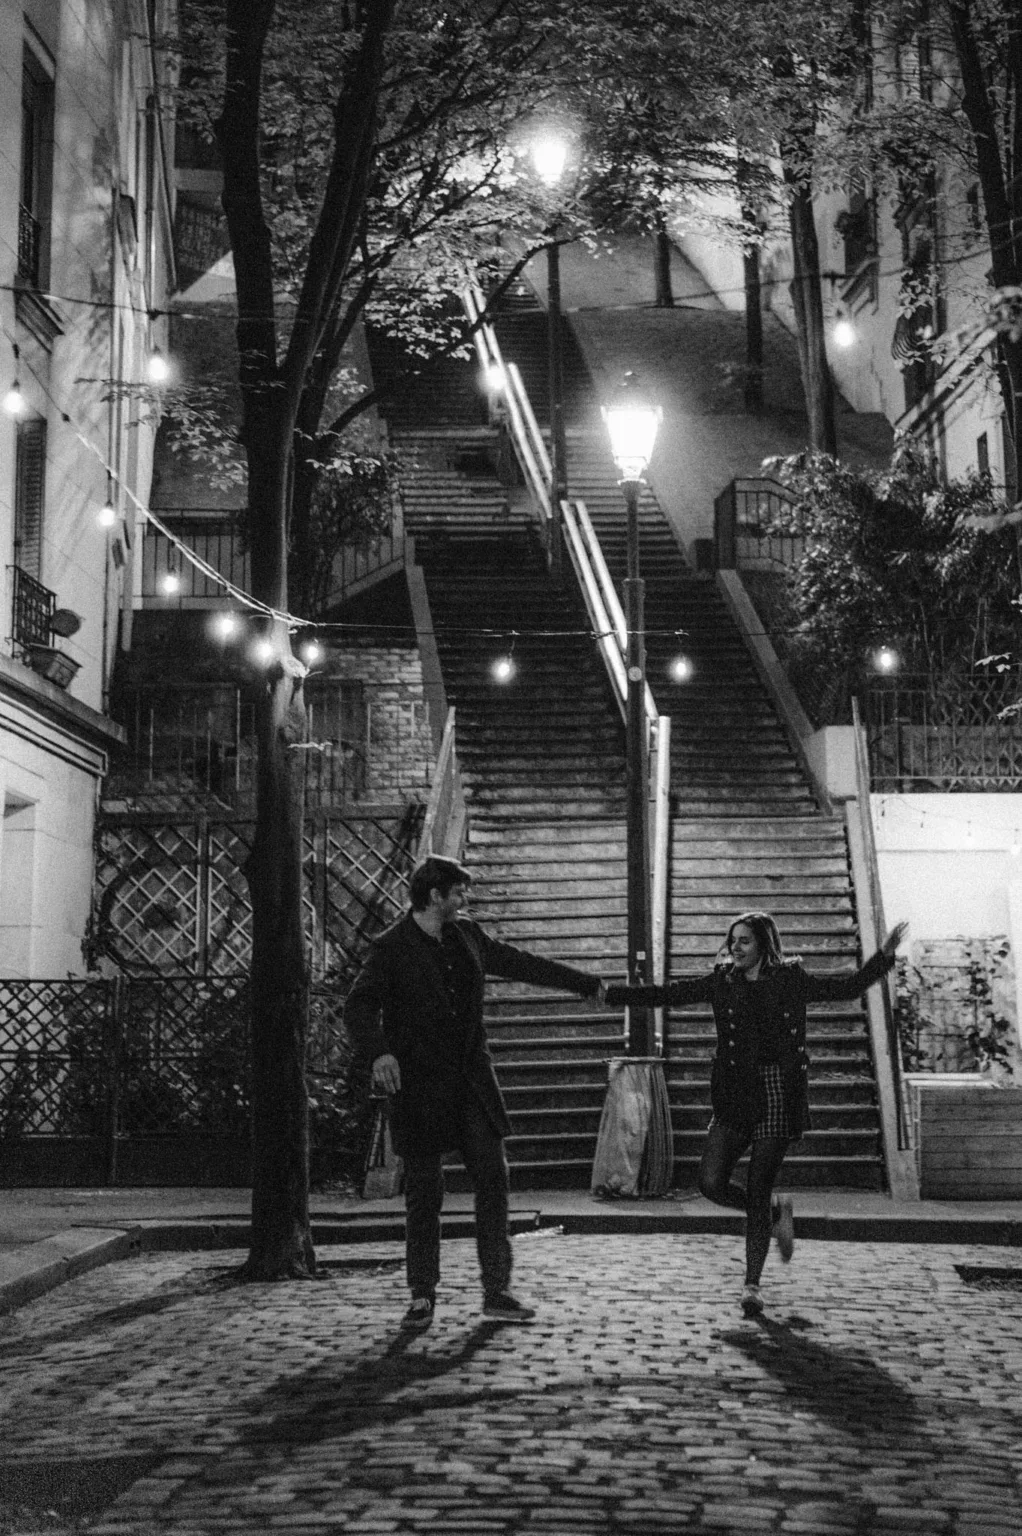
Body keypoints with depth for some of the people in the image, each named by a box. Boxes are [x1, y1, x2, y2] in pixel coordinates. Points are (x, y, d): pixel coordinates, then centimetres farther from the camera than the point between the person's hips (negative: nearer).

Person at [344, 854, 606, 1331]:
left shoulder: (467, 936, 10)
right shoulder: (392, 948, -8)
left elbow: (521, 963, 21)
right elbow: (359, 1005, -17)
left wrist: (586, 984, 25)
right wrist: (378, 1052, -35)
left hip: (472, 1080, 5)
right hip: (420, 1086, -5)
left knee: (492, 1179, 0)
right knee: (424, 1193, 1)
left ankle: (496, 1291, 7)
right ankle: (422, 1297, 13)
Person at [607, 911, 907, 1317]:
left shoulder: (791, 980, 3)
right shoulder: (721, 981, 8)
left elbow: (848, 987, 5)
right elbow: (666, 994, 5)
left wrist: (883, 956, -7)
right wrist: (611, 993, -2)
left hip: (777, 1094, -2)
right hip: (734, 1095, 3)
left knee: (758, 1193, -2)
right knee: (711, 1183, -10)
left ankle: (752, 1284, 11)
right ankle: (777, 1215, 19)